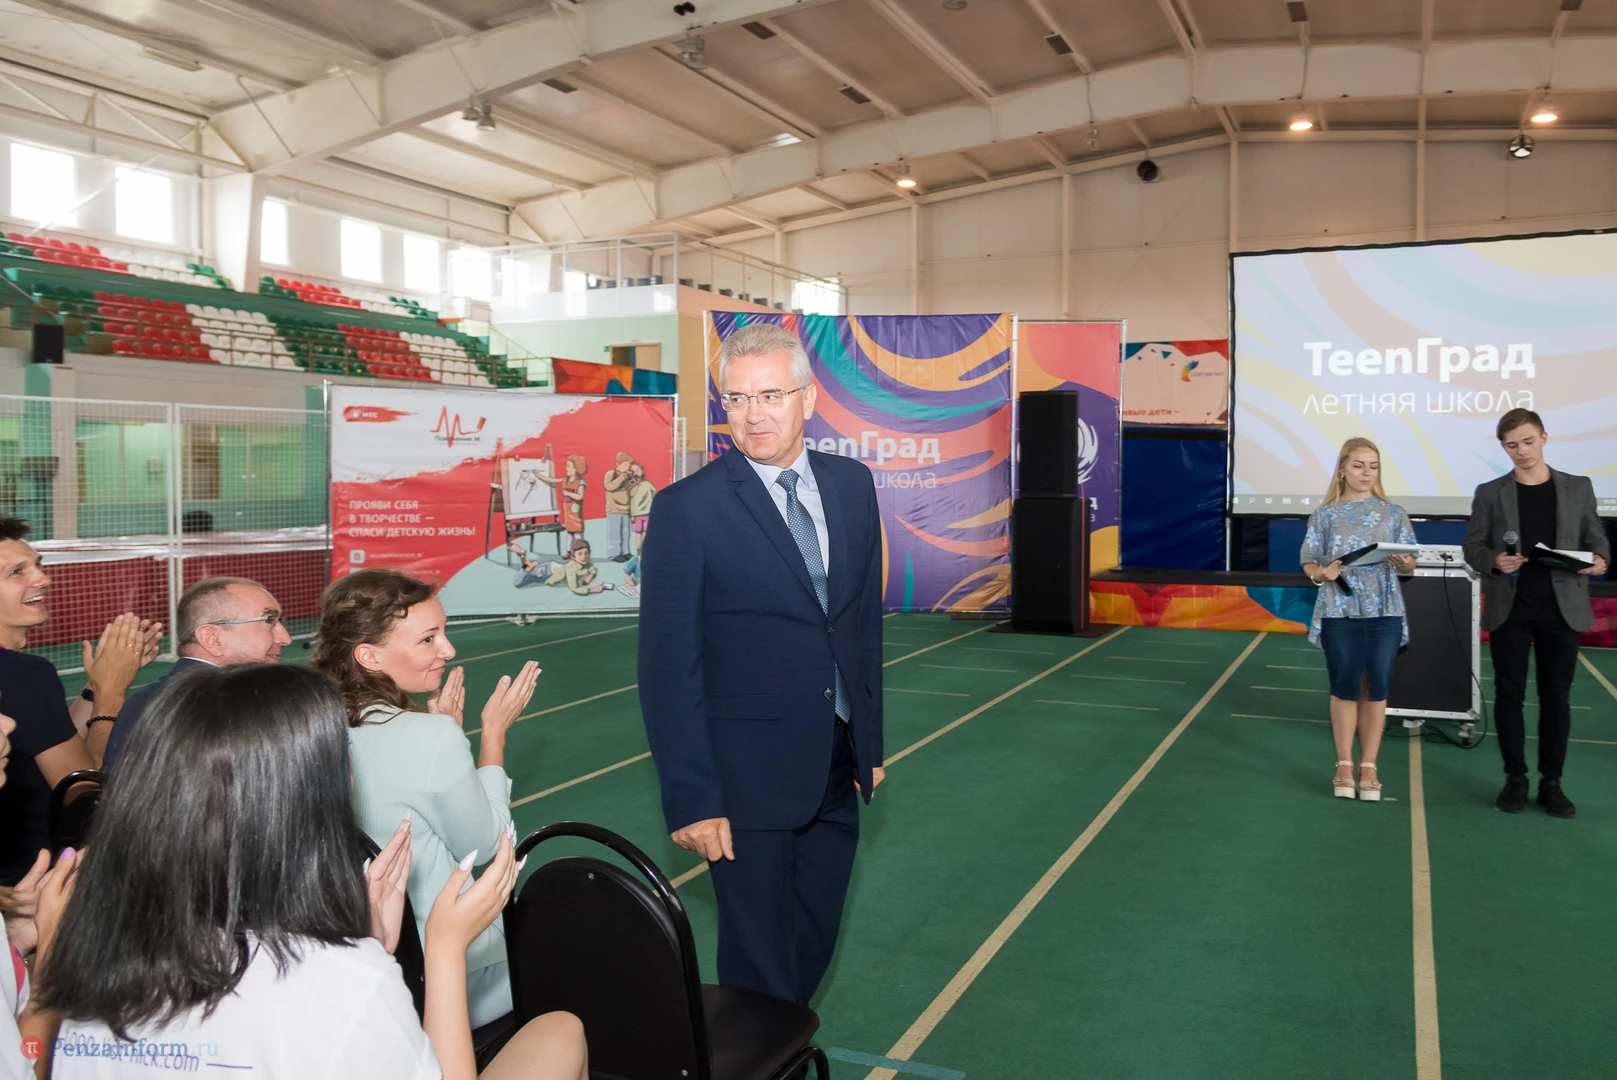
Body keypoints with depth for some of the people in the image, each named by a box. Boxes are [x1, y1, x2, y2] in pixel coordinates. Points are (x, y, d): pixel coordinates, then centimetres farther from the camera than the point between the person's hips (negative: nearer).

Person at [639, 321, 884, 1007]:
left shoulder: (853, 486, 3)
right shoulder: (687, 508, -13)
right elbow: (668, 664, -13)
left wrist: (869, 743, 13)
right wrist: (691, 796, -16)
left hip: (836, 770, 6)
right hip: (749, 774, -5)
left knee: (815, 940, 20)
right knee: (760, 959, 9)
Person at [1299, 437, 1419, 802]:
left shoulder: (1394, 513, 6)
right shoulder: (1325, 514, 3)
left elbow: (1410, 564, 6)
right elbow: (1308, 562, 1)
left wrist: (1404, 563, -17)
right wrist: (1321, 573, -20)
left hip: (1385, 612, 1)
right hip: (1340, 612, -1)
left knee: (1376, 688, 4)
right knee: (1345, 687, 3)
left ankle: (1369, 765, 15)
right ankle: (1345, 764, 15)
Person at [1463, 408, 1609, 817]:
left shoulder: (1578, 488, 5)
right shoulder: (1490, 493, 2)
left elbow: (1597, 540, 8)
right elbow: (1472, 547, 2)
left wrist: (1599, 561, -15)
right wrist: (1495, 561, -19)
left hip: (1561, 610, 1)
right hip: (1509, 611, 0)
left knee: (1556, 696, 5)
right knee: (1509, 695, 4)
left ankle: (1551, 782, 15)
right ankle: (1515, 778, 16)